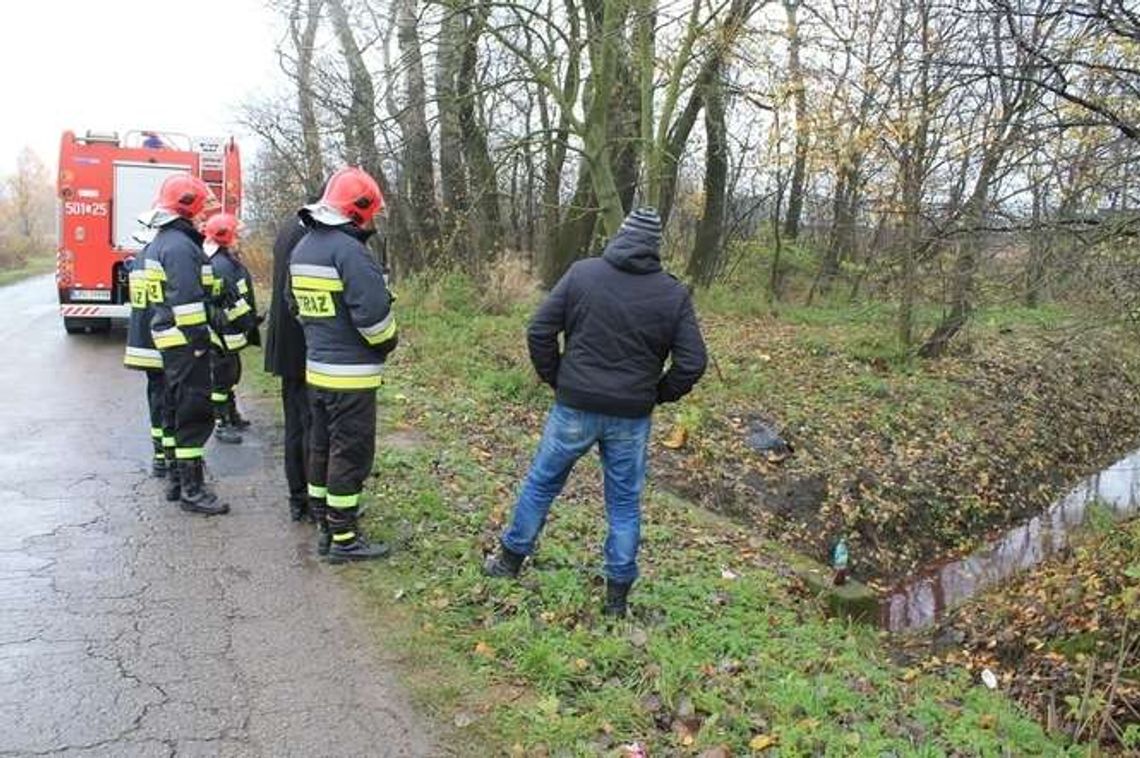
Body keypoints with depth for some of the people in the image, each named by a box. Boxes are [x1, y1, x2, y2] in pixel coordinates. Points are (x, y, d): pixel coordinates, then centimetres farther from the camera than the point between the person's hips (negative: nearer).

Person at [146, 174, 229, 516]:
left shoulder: (161, 242, 17)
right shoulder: (180, 245, -17)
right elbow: (187, 300, -23)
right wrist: (200, 340, -19)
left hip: (170, 340, 11)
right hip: (186, 342, -11)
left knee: (179, 408, 19)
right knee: (196, 414, -6)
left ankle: (179, 474, 30)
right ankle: (192, 489, -2)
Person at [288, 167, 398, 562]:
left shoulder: (302, 249, 10)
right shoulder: (349, 250, -19)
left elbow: (297, 303, 15)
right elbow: (373, 311, -23)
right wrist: (387, 342, -5)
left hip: (316, 368, 9)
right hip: (351, 374, -9)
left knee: (322, 446, 17)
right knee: (351, 453, 0)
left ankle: (325, 525, 28)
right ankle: (344, 538, 8)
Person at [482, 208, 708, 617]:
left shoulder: (581, 273, -4)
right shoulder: (674, 294, -3)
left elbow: (539, 331, -6)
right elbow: (692, 362, -5)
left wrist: (555, 379, 7)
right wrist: (656, 395, 10)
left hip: (575, 407, 0)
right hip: (631, 417, 1)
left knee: (541, 483, 18)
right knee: (625, 502, 14)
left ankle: (510, 558, 33)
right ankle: (618, 592, 22)